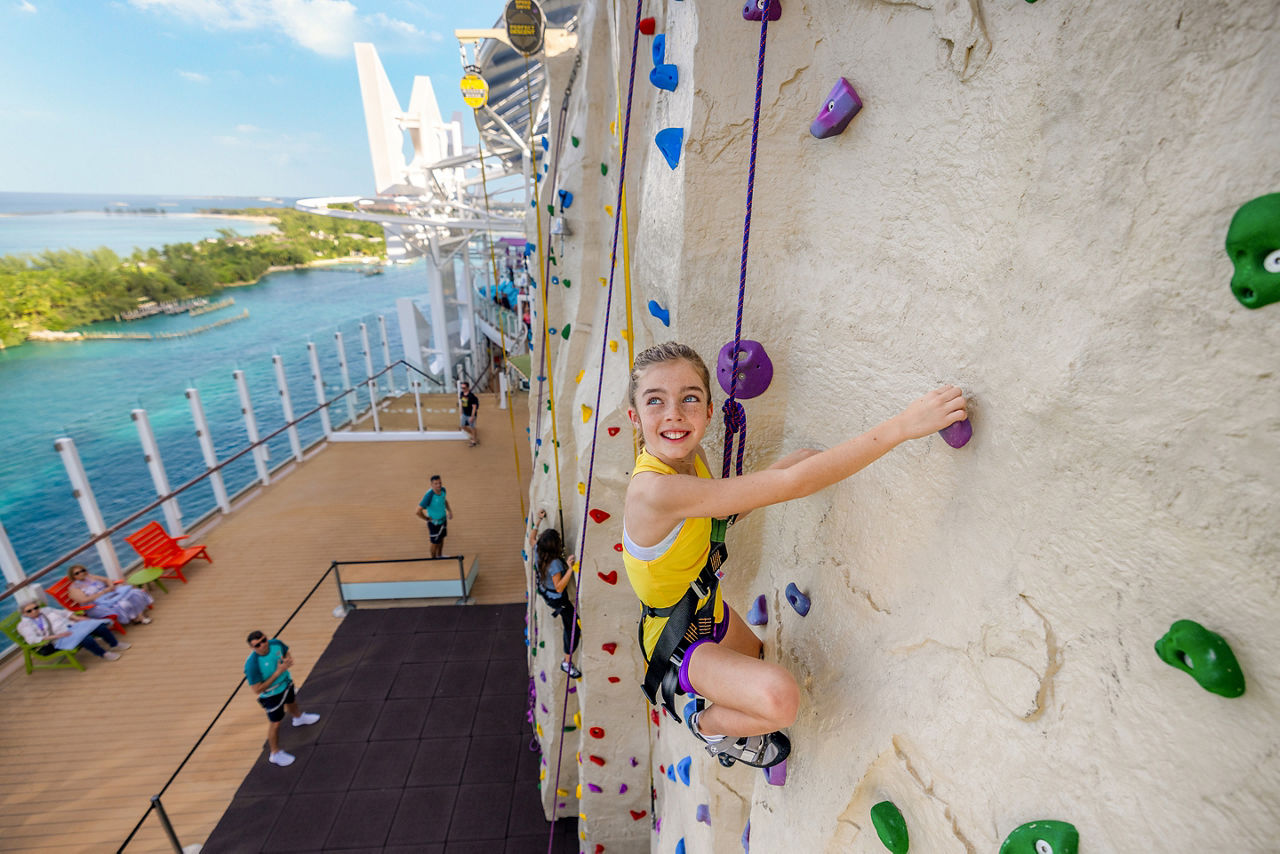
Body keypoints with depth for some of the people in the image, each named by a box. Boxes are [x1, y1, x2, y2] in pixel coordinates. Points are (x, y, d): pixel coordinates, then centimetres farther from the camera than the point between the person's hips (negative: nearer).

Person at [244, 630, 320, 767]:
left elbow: (287, 653, 0)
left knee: (292, 703, 33)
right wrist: (278, 672, -34)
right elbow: (257, 690, -31)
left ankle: (299, 718, 66)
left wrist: (288, 660, -22)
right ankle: (275, 754, 33)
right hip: (271, 694, -6)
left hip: (287, 683, 6)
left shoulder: (276, 643, -23)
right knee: (275, 723, 10)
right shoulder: (252, 665, -37)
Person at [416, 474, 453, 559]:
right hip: (434, 523, -6)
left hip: (443, 519, 6)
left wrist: (449, 511, 0)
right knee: (435, 543, 13)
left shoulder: (443, 490, -12)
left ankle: (439, 556, 48)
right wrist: (428, 519, -18)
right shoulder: (429, 495, -33)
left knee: (442, 539, 25)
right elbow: (418, 512, -32)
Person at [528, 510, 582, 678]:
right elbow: (559, 587, -36)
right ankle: (567, 662, 16)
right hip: (558, 598, -8)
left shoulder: (538, 551, -17)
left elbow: (531, 539, 5)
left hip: (545, 592, 8)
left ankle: (556, 610, 65)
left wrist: (536, 522, 0)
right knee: (574, 628, 5)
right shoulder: (555, 564, -39)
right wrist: (570, 569, -45)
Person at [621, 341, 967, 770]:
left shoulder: (691, 453, -15)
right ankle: (707, 723, 6)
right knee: (780, 698, -26)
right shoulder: (652, 489, -41)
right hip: (676, 641, -8)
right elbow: (793, 485, -43)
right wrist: (903, 425, -41)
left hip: (708, 609, 8)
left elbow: (720, 509, 4)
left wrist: (785, 463, -11)